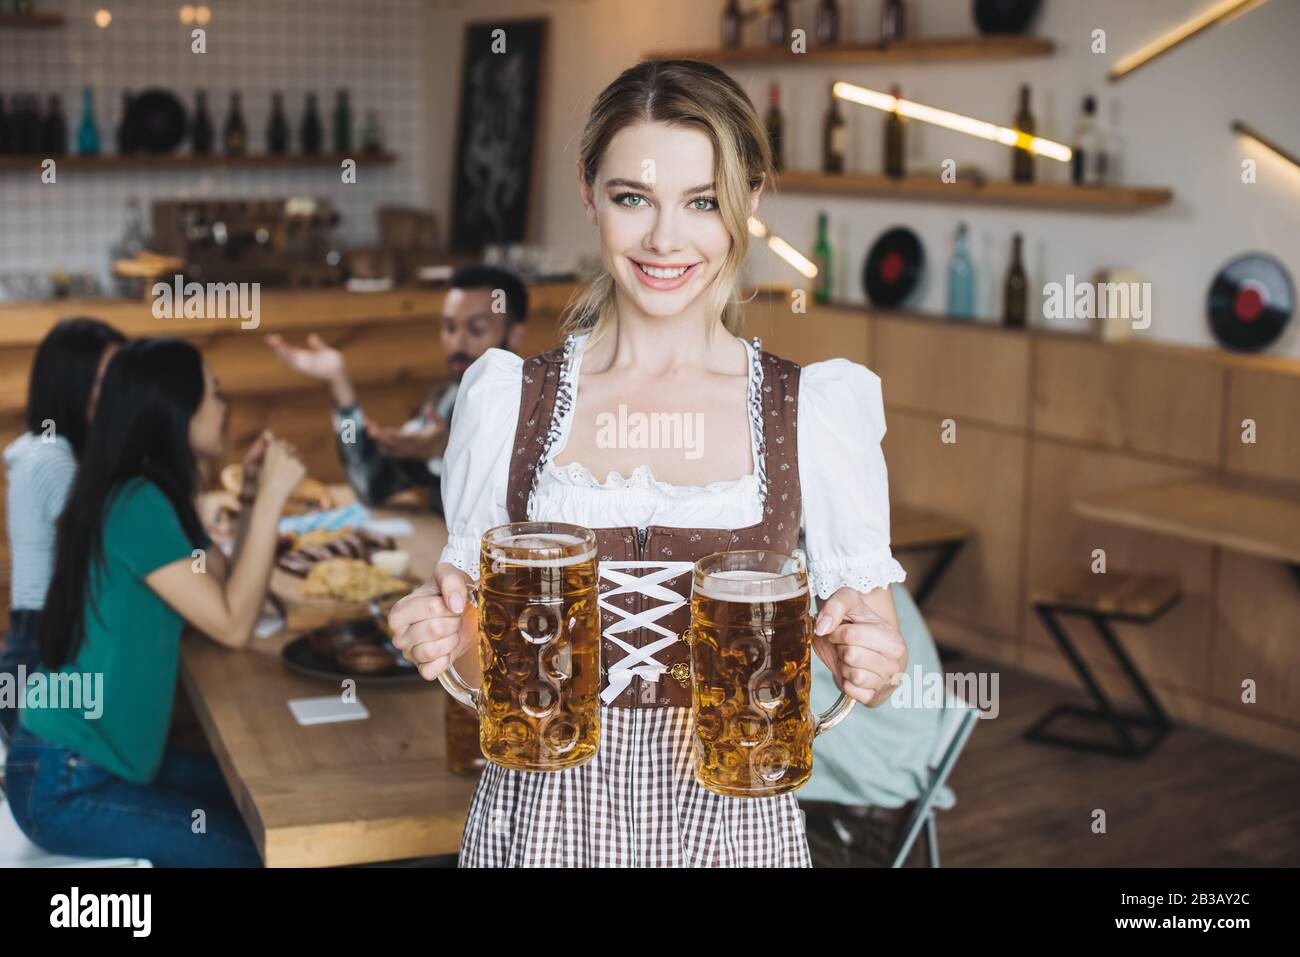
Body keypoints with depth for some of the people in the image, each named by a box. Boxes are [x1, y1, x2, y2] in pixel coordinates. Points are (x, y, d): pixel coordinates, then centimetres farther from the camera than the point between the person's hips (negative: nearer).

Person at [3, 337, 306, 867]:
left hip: (107, 758, 10)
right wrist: (271, 498, -19)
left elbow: (227, 585, 13)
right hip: (64, 782, -10)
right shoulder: (137, 503, -21)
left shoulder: (157, 496, 8)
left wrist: (255, 498, 3)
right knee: (258, 848, -10)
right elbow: (233, 624, -22)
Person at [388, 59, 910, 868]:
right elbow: (482, 662, 5)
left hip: (729, 819, 0)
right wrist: (448, 635, -15)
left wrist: (866, 660, -20)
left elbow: (876, 670, 1)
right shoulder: (506, 398, -3)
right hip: (544, 814, 1)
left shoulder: (818, 409, -6)